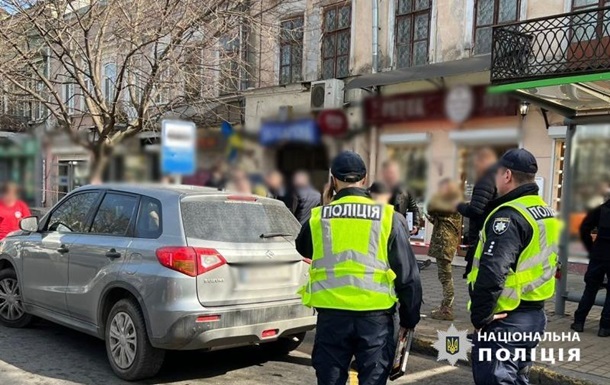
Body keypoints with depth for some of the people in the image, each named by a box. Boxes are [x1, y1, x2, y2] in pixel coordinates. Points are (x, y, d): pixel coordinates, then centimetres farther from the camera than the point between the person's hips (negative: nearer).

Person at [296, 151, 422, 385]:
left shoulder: (318, 217, 1)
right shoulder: (388, 218, -2)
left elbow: (303, 249, 23)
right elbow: (408, 276, 0)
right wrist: (409, 319, 11)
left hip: (332, 315, 1)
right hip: (376, 316, -1)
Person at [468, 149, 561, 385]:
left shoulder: (509, 215, -19)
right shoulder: (547, 213, 12)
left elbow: (492, 272, -27)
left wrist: (480, 315, -19)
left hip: (505, 319, -9)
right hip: (534, 315, 9)